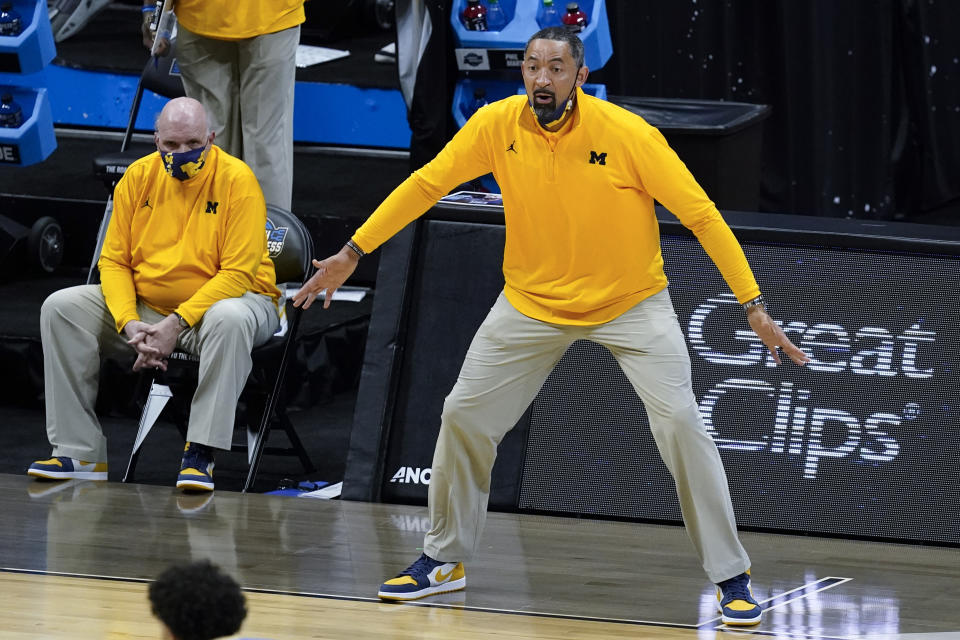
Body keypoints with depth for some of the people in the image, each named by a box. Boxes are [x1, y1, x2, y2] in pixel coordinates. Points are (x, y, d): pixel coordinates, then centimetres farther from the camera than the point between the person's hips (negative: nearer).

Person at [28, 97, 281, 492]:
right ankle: (80, 453, -16)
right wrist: (129, 323, -17)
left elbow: (238, 273, -18)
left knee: (230, 319, -40)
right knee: (61, 308, -13)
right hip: (147, 305, 5)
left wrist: (177, 323, -26)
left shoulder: (236, 180, -13)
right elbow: (114, 262, 2)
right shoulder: (138, 177, 1)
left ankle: (201, 455, -36)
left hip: (222, 298, -5)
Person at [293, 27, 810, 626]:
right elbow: (425, 185, -2)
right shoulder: (497, 125, -14)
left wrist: (754, 306, -21)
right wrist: (352, 253, -3)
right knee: (464, 417, 2)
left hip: (631, 302, -3)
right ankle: (445, 560, 24)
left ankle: (732, 576, -3)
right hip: (533, 302, 3)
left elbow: (700, 214, -19)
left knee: (681, 423, -16)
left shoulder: (629, 134, -23)